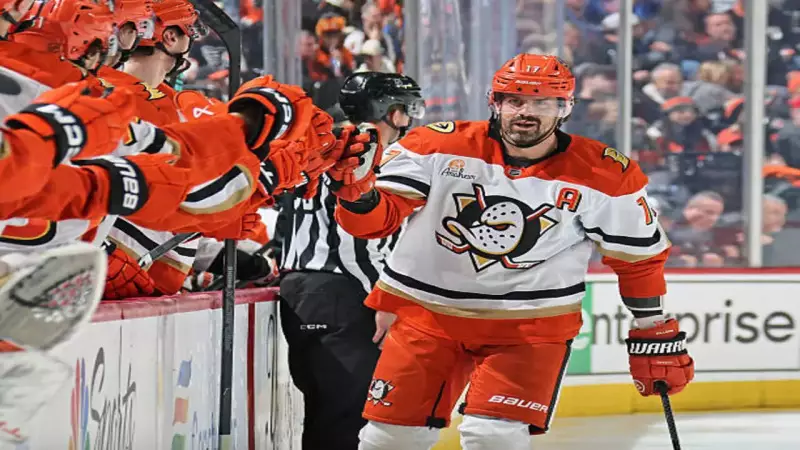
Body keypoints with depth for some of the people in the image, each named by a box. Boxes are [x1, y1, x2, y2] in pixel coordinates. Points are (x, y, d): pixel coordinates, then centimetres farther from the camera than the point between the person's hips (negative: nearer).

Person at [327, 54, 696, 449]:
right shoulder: (439, 147, -9)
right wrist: (356, 184, -29)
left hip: (531, 326, -2)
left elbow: (640, 260, 3)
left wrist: (655, 336, 5)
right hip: (427, 312, 2)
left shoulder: (605, 176, -8)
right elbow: (376, 220, -8)